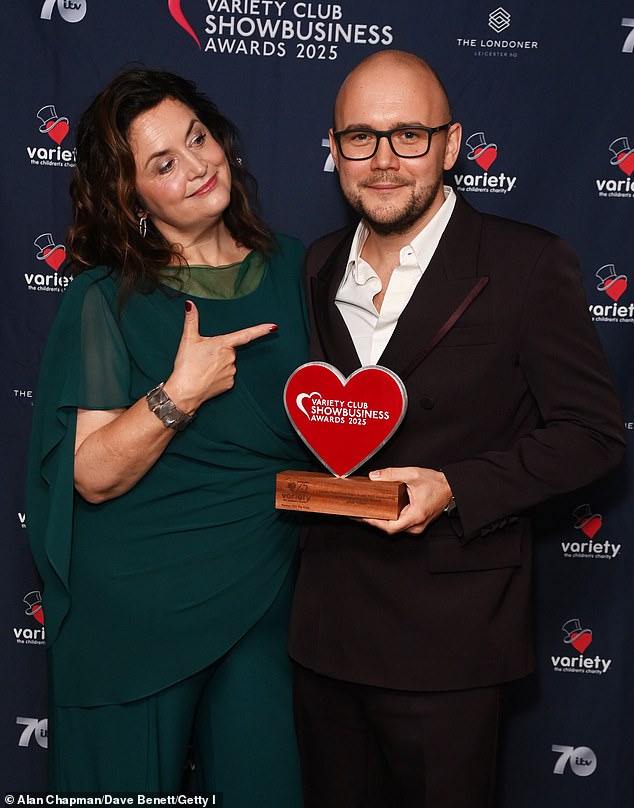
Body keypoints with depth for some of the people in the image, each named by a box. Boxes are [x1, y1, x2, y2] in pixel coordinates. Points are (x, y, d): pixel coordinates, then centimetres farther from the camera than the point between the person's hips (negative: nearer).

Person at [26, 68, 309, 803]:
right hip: (137, 609, -3)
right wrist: (180, 393, -25)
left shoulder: (290, 267, 4)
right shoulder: (108, 299, -9)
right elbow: (93, 474, -16)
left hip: (262, 595, 4)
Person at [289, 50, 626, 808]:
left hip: (446, 639, -5)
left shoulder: (527, 266, -11)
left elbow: (592, 429, -10)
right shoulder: (318, 265, 7)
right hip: (325, 628, 5)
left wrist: (457, 489, -21)